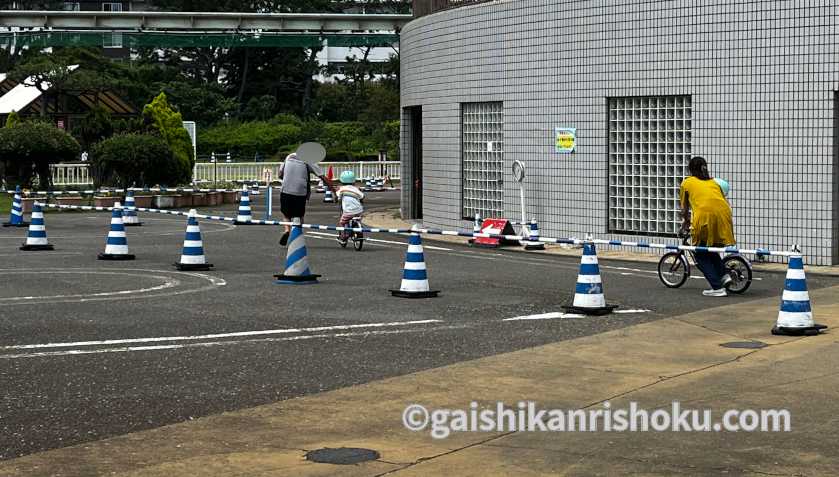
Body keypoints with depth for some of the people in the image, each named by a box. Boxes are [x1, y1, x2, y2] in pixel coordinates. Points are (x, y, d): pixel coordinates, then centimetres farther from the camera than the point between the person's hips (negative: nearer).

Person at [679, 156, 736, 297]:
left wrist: (685, 222, 46)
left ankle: (717, 288, 1)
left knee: (701, 255, 11)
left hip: (704, 215, -4)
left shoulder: (687, 183, 20)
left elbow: (684, 208, 27)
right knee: (711, 249, 29)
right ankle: (724, 275, 12)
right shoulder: (713, 182, 29)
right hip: (723, 214, 4)